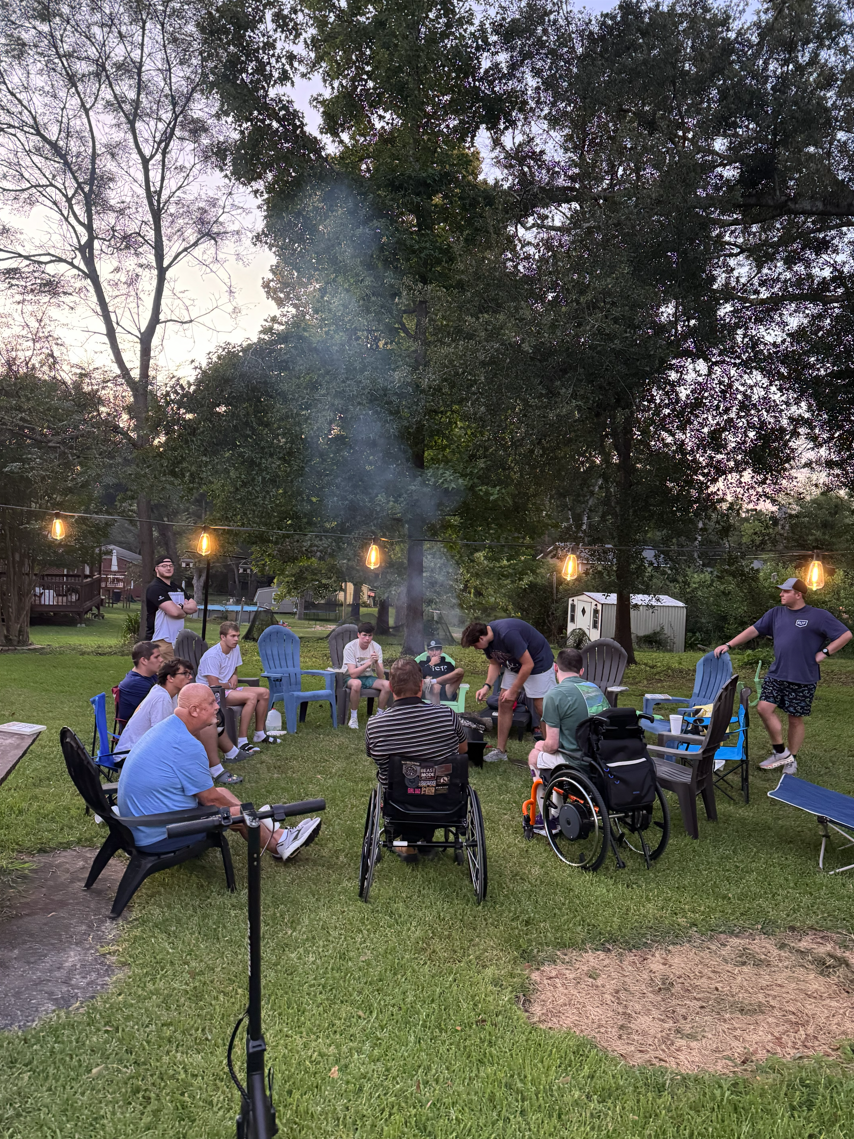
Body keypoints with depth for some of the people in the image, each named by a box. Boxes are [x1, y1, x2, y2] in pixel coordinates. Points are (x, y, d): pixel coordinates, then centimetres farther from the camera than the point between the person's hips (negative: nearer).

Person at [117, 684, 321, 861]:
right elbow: (210, 799, -14)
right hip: (157, 837, -10)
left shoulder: (166, 727, 5)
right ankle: (278, 845, 22)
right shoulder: (188, 746, -26)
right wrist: (236, 808, 4)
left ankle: (275, 835, 23)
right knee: (238, 813, -2)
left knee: (223, 793, 14)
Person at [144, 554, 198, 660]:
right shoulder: (155, 588, -8)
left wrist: (180, 606, -8)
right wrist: (186, 611, 3)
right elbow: (174, 612, -19)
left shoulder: (178, 588, 19)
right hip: (162, 642, -8)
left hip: (178, 639, 8)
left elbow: (194, 607, 11)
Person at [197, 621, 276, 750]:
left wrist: (234, 676, 0)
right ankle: (242, 740, -27)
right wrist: (231, 685, -6)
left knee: (265, 692, -3)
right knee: (251, 696, -29)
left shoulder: (235, 649, 5)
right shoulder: (212, 656, -22)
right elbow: (214, 685, -23)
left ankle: (260, 734, 8)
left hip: (228, 688, 9)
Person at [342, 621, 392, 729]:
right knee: (356, 683, -39)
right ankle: (353, 717, -19)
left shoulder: (376, 647, -8)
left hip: (368, 677, 4)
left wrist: (376, 662, -32)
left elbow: (381, 676, -13)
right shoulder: (350, 647, -18)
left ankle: (379, 715, -3)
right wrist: (369, 662, -33)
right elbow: (353, 674, -27)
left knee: (387, 685, -24)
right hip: (351, 678, -4)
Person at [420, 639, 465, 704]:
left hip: (446, 693, 2)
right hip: (430, 692, -2)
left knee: (460, 671, -21)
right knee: (435, 686, -40)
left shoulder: (448, 664, 31)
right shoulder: (423, 663, 27)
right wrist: (431, 664, 10)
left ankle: (432, 681, -32)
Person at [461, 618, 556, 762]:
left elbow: (528, 664, -28)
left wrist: (513, 690, -19)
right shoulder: (488, 639, -7)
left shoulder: (507, 634, -34)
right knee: (504, 703, 4)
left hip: (538, 662, -8)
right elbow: (495, 664, 9)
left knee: (541, 706, -10)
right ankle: (500, 750, 11)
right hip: (514, 665, 8)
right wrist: (487, 686, -6)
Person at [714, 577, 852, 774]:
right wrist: (729, 645, -1)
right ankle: (780, 752, 10)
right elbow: (753, 630, 6)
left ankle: (791, 759, 24)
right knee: (764, 708, -7)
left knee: (795, 719, 6)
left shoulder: (819, 616, -7)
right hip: (776, 674, 4)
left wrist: (824, 652, -11)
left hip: (803, 678, -4)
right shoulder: (776, 613, 6)